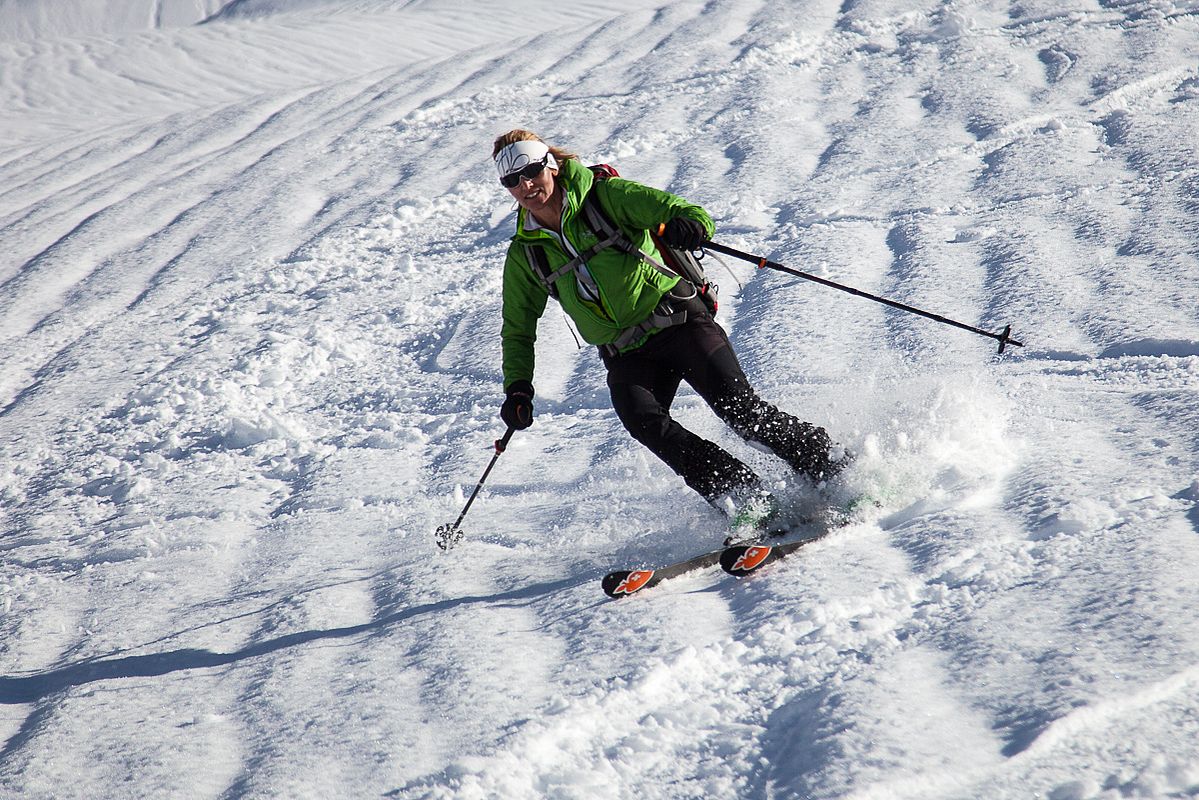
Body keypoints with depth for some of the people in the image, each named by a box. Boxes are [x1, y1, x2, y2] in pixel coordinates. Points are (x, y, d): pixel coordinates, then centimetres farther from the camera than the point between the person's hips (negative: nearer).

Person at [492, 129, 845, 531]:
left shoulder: (605, 196, -2)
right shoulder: (524, 255, 10)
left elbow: (689, 214, -9)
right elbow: (518, 330, 20)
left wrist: (689, 223, -34)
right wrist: (517, 387, 5)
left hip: (678, 320, -3)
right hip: (626, 358, 3)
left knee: (737, 405, -20)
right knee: (643, 421, -26)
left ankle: (831, 471, -4)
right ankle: (751, 503, -26)